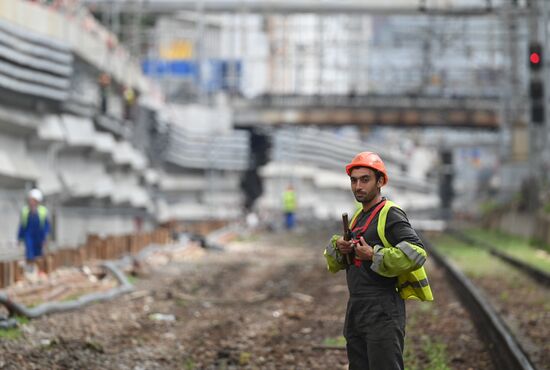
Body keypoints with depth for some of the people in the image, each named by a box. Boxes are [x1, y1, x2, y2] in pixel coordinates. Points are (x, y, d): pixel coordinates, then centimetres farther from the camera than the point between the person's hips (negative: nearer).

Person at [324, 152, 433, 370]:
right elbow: (334, 264, 23)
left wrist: (375, 255, -20)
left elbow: (416, 253, -21)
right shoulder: (358, 218, 19)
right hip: (356, 309, 9)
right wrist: (338, 248, 1)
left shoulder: (390, 215, -8)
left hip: (382, 310, -9)